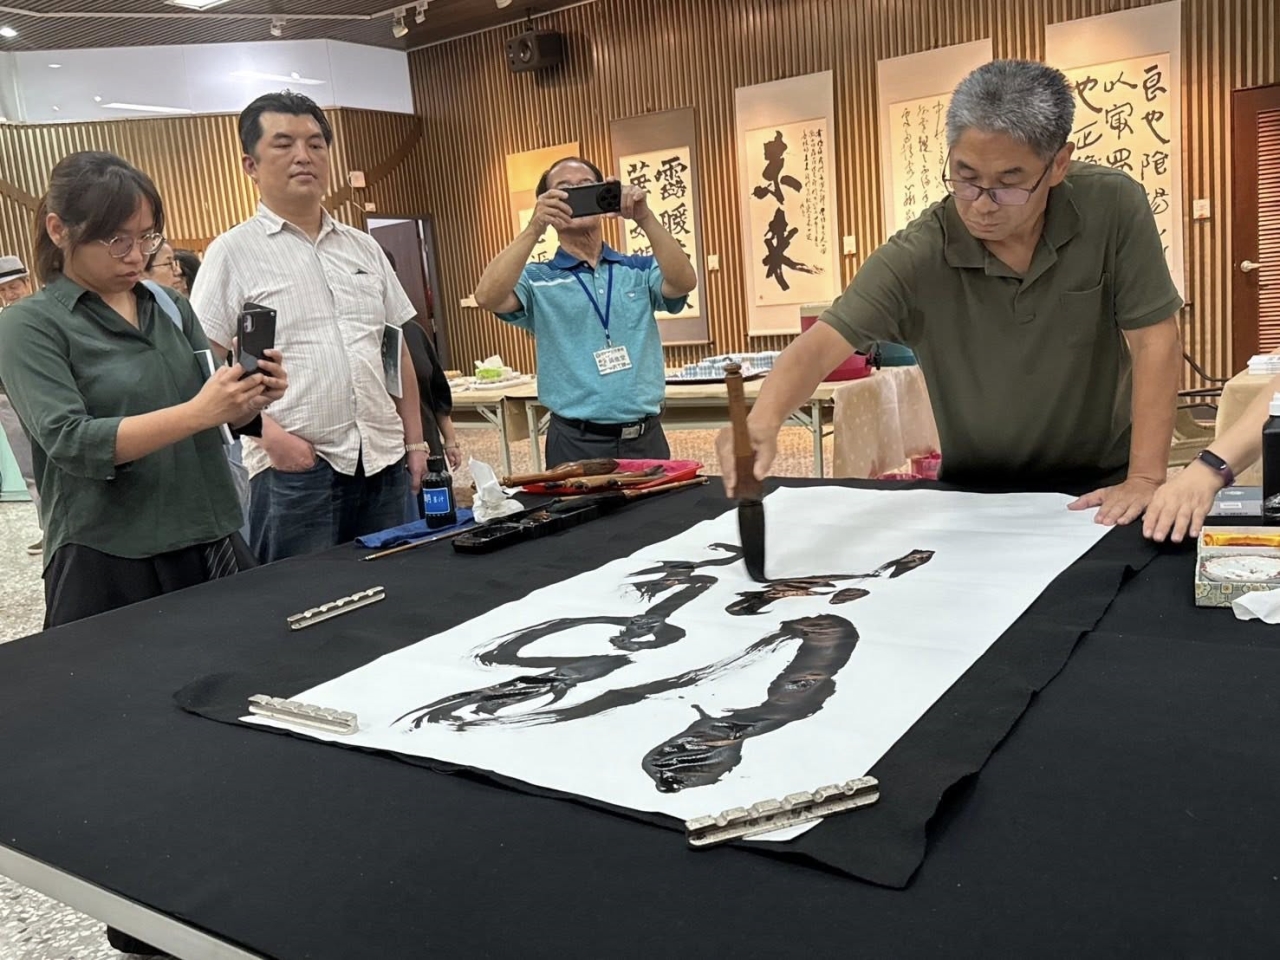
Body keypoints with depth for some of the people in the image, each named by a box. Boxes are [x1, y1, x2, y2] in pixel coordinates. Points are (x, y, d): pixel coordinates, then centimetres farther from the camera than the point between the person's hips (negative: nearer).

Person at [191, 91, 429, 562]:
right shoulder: (232, 253, 0)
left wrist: (415, 441, 12)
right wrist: (268, 433, -16)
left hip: (384, 460, 5)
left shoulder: (364, 247, 15)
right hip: (294, 463, -5)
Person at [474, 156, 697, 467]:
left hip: (645, 437, 3)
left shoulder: (639, 270, 9)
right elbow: (488, 297, -17)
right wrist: (534, 228, -25)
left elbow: (684, 282, -10)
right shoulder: (539, 279, 1)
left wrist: (645, 219, -22)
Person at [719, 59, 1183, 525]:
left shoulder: (1113, 207, -15)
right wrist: (763, 420, -45)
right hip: (975, 494, 0)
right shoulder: (916, 256, -18)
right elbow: (821, 345, -24)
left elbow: (1154, 338, -12)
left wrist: (1145, 479, -18)